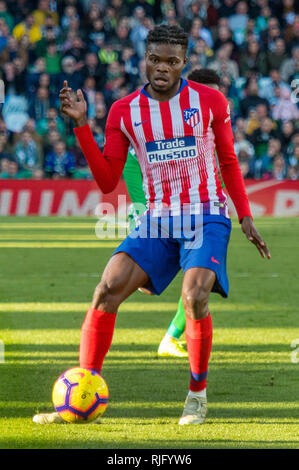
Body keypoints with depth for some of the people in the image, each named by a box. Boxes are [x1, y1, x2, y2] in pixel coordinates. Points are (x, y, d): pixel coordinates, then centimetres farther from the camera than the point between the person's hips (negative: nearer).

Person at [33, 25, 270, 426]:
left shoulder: (209, 101, -1)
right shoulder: (124, 112, 2)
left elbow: (229, 162, 11)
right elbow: (107, 182, 0)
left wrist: (245, 217, 6)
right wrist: (81, 125, -8)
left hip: (207, 218, -2)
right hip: (159, 221, 2)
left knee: (194, 296, -27)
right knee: (108, 288, -18)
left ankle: (198, 393, -4)